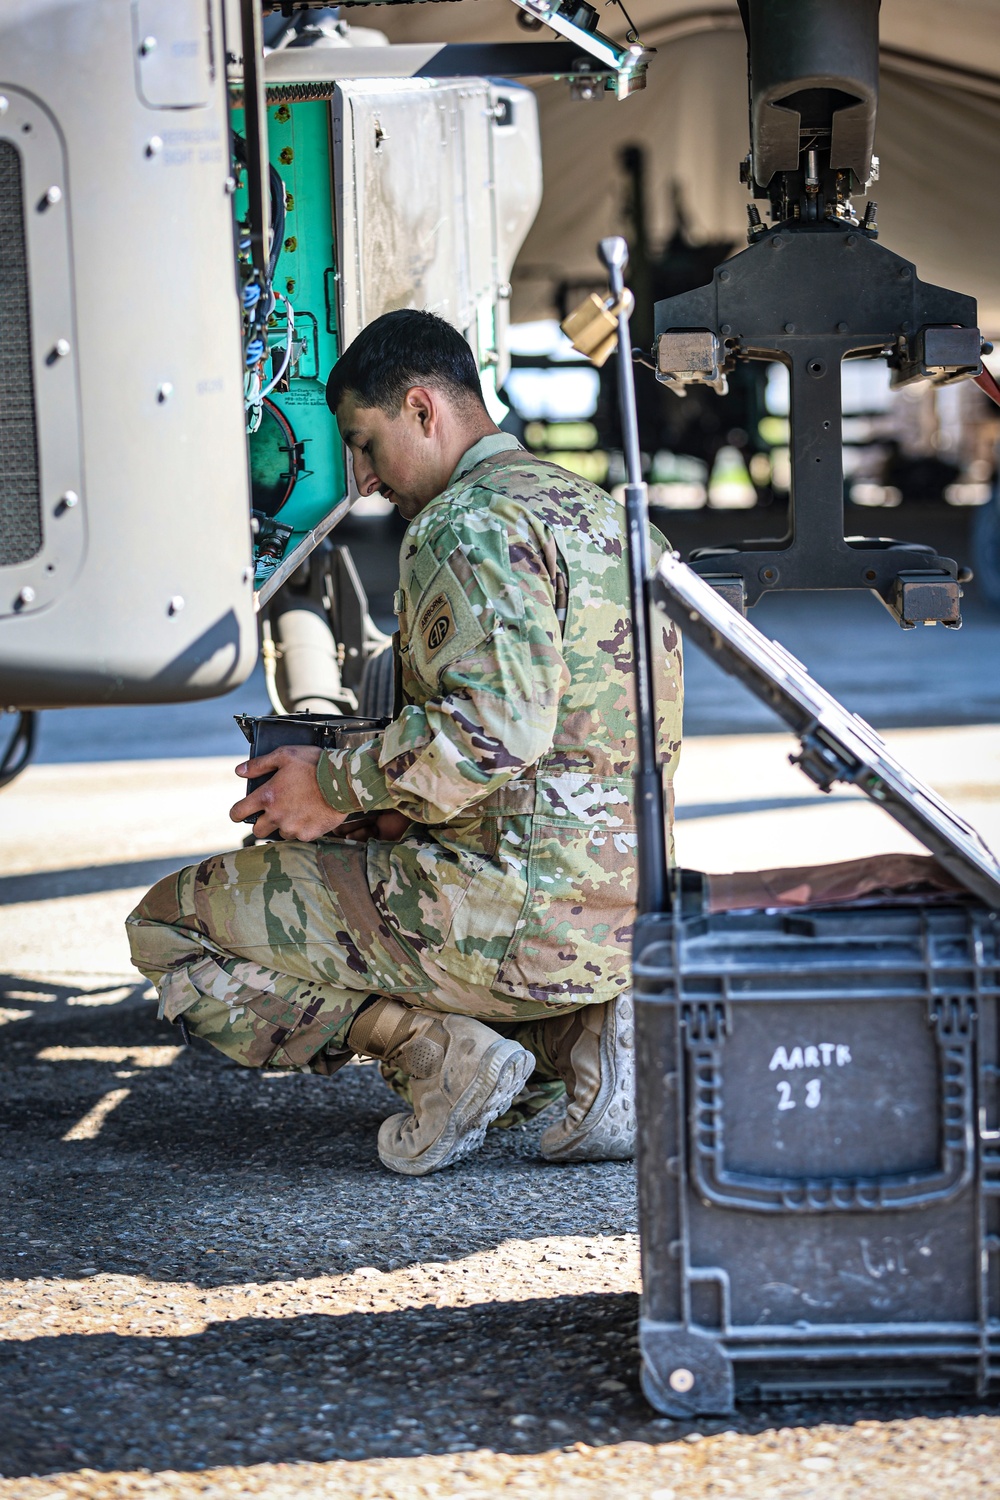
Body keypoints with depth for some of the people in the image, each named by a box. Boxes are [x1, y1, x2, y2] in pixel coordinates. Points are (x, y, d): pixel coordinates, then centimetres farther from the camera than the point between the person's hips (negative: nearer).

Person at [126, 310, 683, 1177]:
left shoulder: (471, 524, -12)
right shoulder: (600, 512, 18)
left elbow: (494, 730, -26)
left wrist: (338, 787, -11)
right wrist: (410, 804, 17)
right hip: (628, 918, 9)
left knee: (172, 925, 3)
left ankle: (438, 1049, -9)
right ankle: (587, 1033, 10)